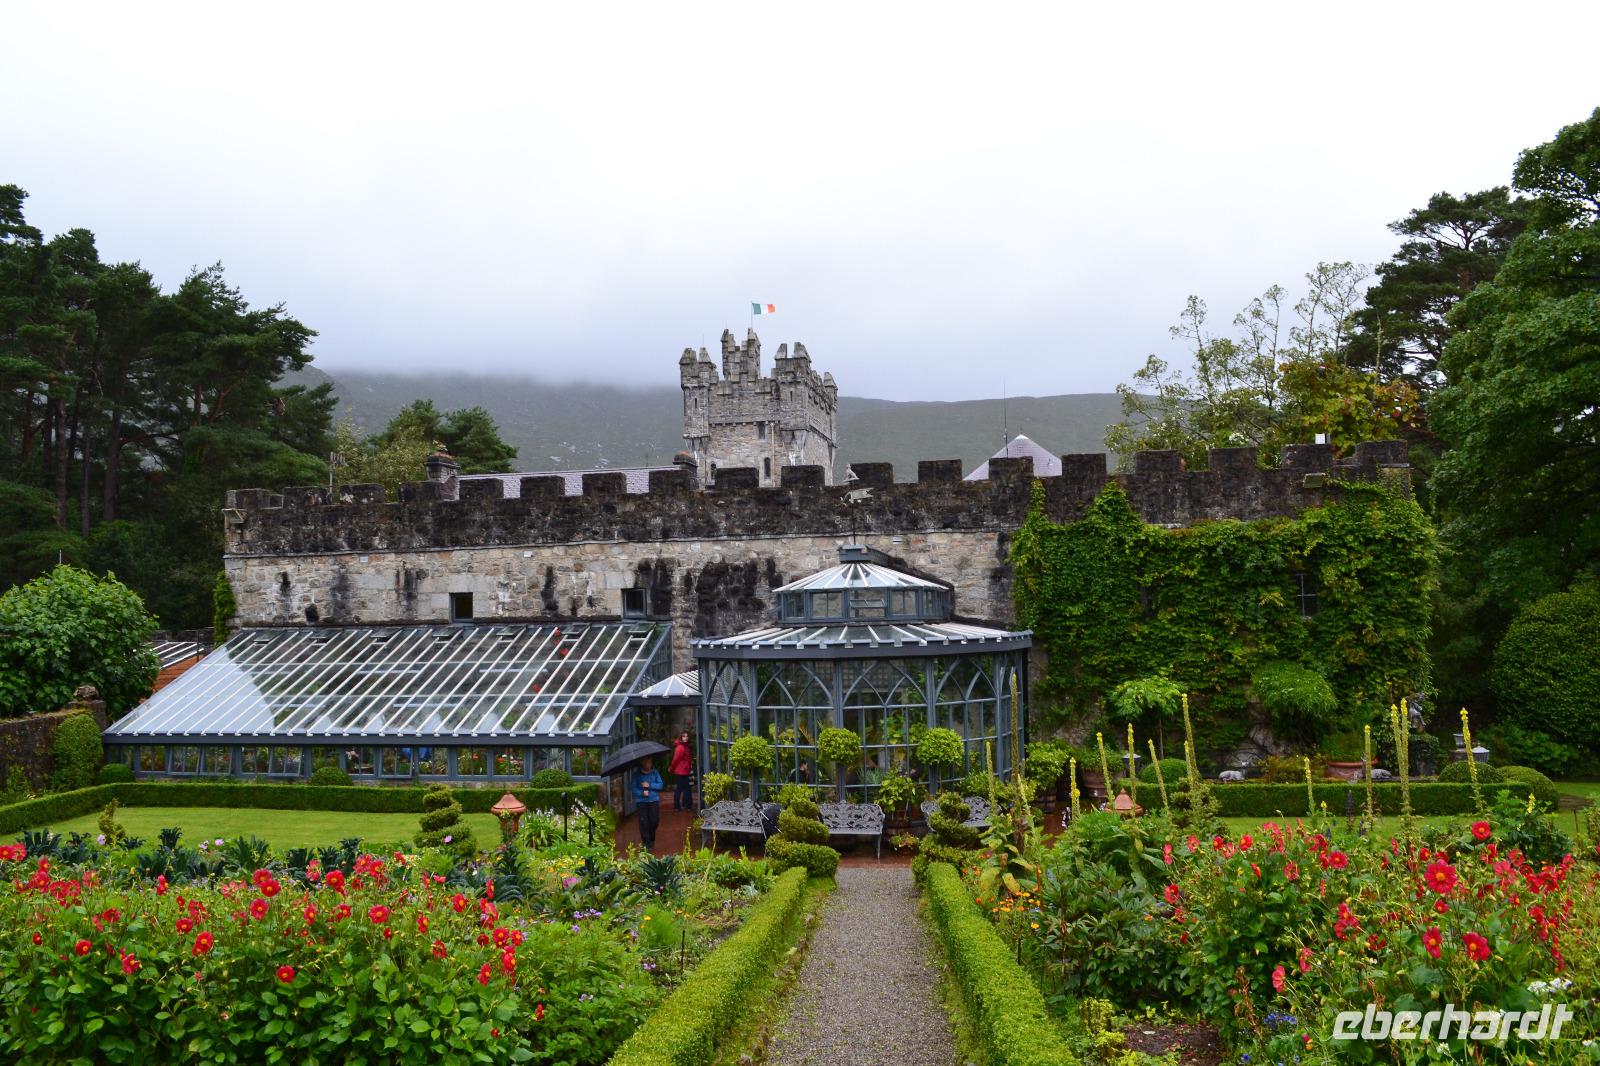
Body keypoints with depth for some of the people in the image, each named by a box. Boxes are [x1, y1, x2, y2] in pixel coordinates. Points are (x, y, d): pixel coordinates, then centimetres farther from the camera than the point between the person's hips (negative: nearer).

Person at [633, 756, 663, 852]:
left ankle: (651, 840, 28)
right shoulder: (637, 774, -4)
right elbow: (633, 788, -5)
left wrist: (650, 785, -15)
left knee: (655, 821, 2)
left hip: (654, 800, 2)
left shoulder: (655, 772, 1)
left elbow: (660, 785, -2)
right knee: (644, 822, -5)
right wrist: (642, 793, -20)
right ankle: (646, 844, 3)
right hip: (641, 800, -2)